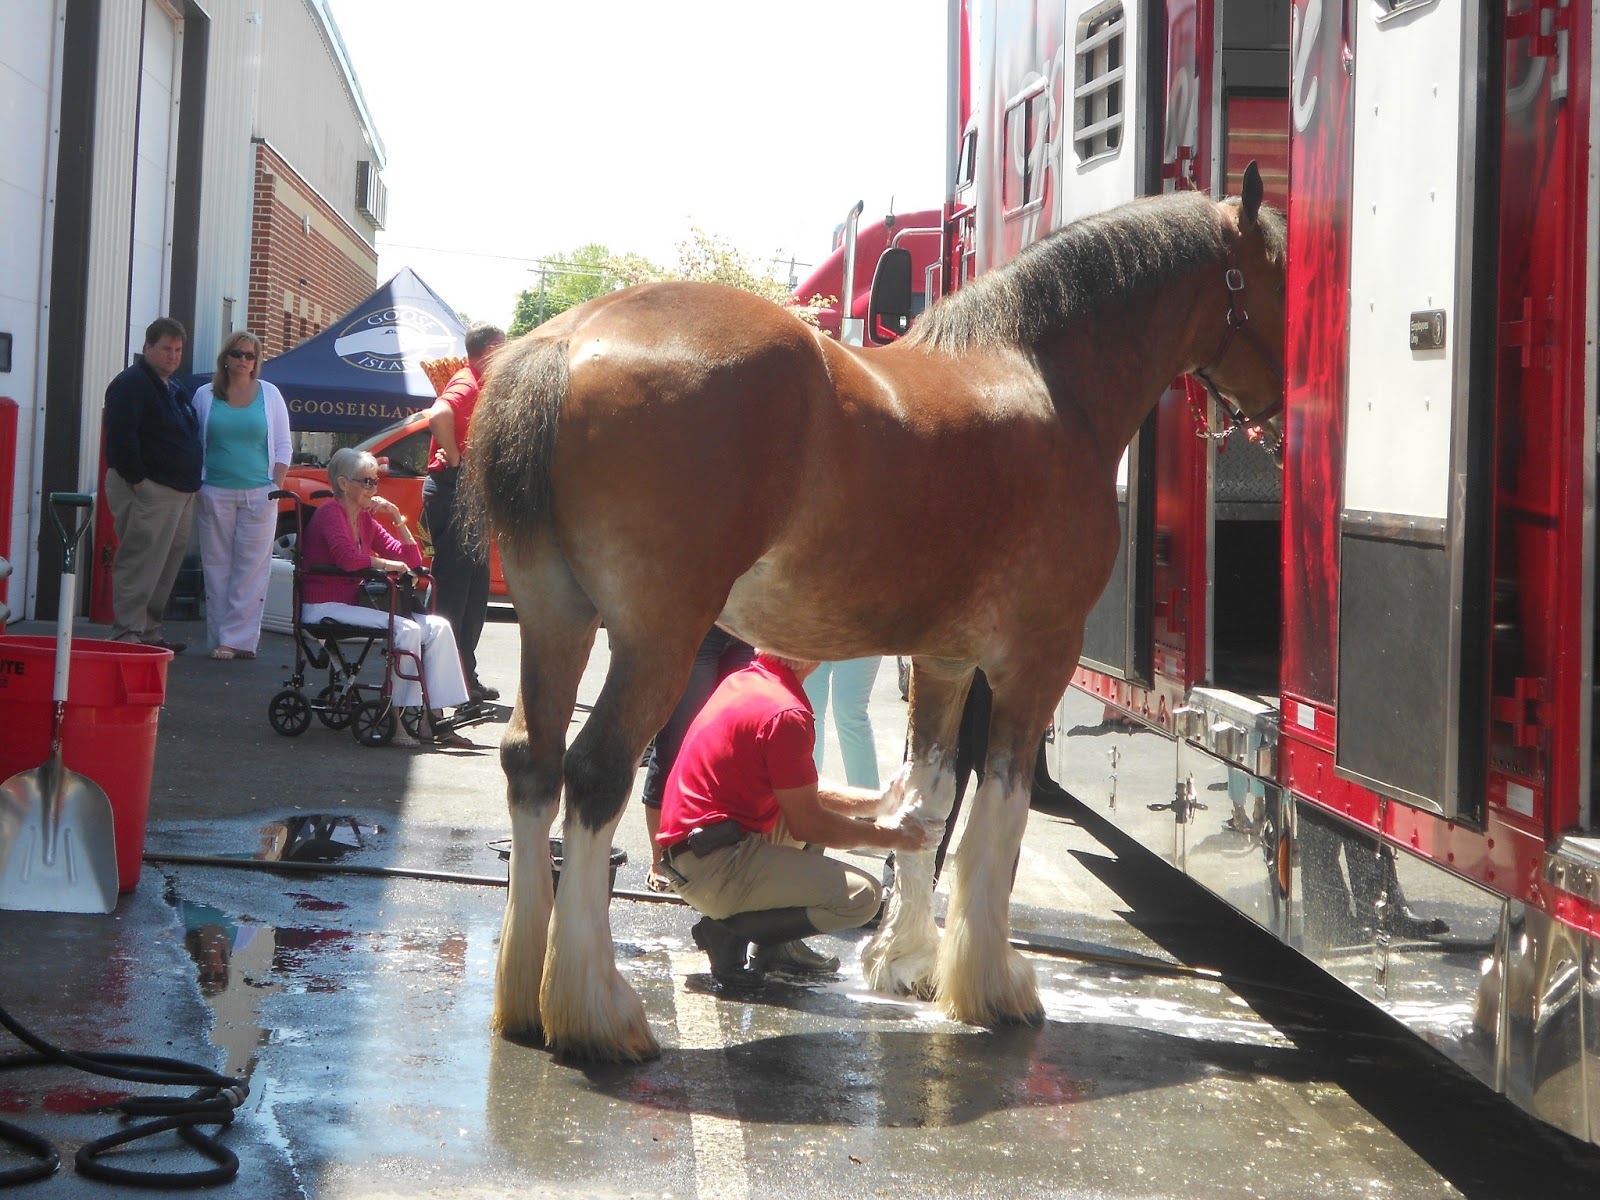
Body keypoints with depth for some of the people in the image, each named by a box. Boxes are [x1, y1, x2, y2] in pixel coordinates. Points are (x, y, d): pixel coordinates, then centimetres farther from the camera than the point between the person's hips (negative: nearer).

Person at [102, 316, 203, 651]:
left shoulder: (174, 388, 20)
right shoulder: (132, 383, -10)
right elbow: (121, 436, -20)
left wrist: (190, 482, 18)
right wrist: (137, 479, -20)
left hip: (179, 492, 10)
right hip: (147, 489, -10)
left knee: (167, 567, 12)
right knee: (139, 565, -10)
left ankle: (149, 633, 19)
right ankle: (127, 634, -8)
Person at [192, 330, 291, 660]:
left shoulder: (269, 395, 8)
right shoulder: (205, 395, 8)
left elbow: (283, 445, 9)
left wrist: (277, 488, -1)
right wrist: (197, 487, 3)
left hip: (258, 495, 0)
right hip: (216, 493, 0)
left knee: (251, 569, -5)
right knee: (217, 567, 0)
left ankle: (239, 638, -4)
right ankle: (221, 639, 4)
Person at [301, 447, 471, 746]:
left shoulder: (366, 520, 16)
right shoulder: (330, 513, -7)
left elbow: (412, 560, 14)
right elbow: (347, 558, -26)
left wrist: (398, 520, 4)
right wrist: (387, 564, -13)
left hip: (353, 604, 9)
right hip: (324, 607, -9)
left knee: (437, 627, -6)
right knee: (406, 629, -28)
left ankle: (436, 716, -13)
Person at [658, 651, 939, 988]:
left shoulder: (743, 681, 12)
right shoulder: (787, 714, -17)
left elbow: (798, 793, 21)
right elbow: (806, 824, -11)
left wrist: (879, 801, 18)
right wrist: (886, 835, 2)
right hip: (714, 869, -10)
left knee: (822, 805, 25)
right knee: (861, 896, -13)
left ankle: (777, 947, 18)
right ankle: (730, 932, -7)